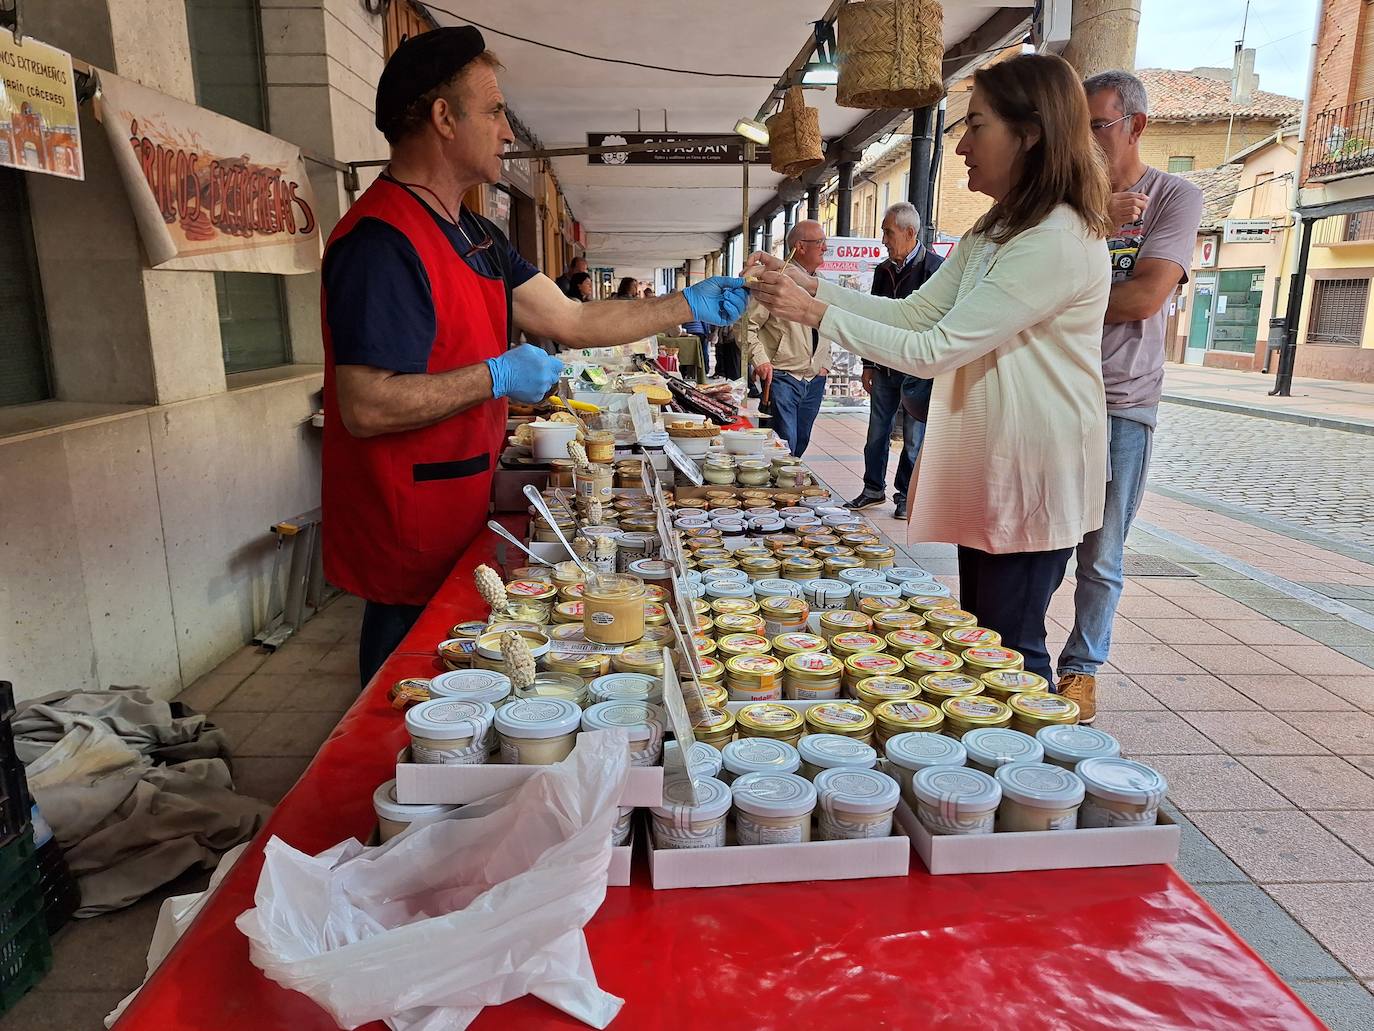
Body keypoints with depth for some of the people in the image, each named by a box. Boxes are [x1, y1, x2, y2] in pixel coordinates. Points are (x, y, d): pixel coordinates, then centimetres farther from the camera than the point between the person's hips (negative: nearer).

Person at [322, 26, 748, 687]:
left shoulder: (474, 235, 12)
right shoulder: (382, 240, -21)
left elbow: (570, 321, 10)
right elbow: (365, 408, -27)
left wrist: (689, 305, 9)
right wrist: (499, 376, -20)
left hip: (457, 521, 9)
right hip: (406, 540, -9)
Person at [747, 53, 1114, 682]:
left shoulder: (1060, 242, -21)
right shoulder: (993, 233, 12)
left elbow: (935, 350, -23)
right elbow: (916, 312, 9)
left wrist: (817, 314, -19)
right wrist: (813, 288, -2)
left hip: (1031, 476, -9)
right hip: (986, 466, 10)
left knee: (1008, 651, 2)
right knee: (978, 636, 18)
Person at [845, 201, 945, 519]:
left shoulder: (936, 268, -9)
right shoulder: (883, 270, 11)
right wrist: (869, 365, 14)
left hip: (918, 370, -6)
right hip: (884, 367, 6)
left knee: (914, 438, 3)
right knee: (877, 432, 10)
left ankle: (906, 495, 15)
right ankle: (873, 489, 22)